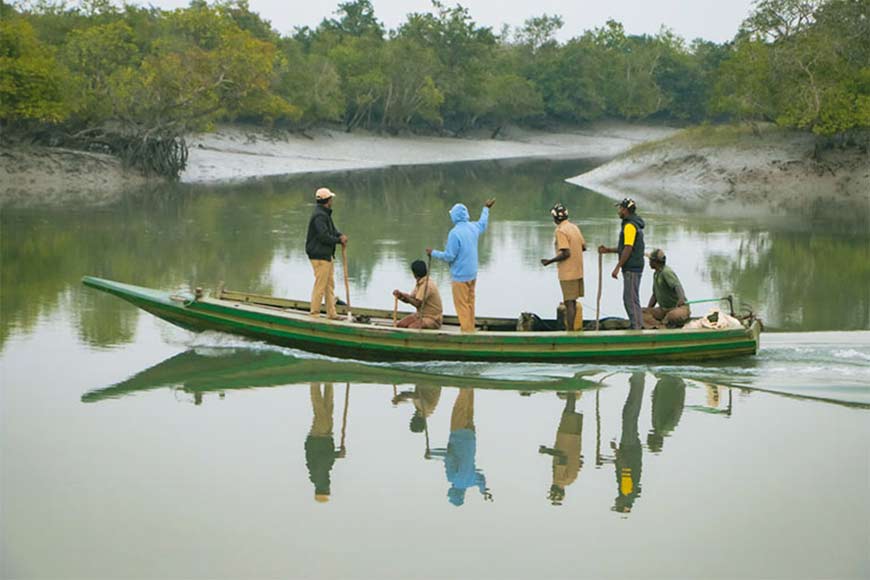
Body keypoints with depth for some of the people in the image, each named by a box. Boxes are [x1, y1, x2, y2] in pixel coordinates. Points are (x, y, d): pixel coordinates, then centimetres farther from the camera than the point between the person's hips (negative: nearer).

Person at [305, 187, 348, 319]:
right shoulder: (319, 216, -18)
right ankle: (314, 313, 0)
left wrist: (340, 235, -4)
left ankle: (331, 313, 18)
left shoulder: (325, 214, 16)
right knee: (320, 285, -7)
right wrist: (339, 240, -11)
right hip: (319, 255, -11)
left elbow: (332, 229, 18)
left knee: (330, 285, 13)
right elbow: (324, 236, -24)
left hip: (326, 255, 11)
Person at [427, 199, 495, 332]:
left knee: (462, 305, -1)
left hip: (460, 275, -8)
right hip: (472, 274, 8)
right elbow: (483, 223, 27)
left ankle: (466, 332, -1)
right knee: (470, 304, 17)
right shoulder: (473, 227, 1)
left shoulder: (454, 233, -22)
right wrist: (486, 209, 44)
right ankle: (470, 329, 23)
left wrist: (433, 253, -5)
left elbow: (449, 256, -19)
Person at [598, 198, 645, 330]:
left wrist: (617, 267, -18)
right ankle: (636, 326, 17)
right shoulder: (635, 225, 17)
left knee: (631, 300, -8)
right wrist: (608, 250, 16)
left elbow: (628, 249, -20)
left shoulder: (630, 226, -15)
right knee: (629, 299, 14)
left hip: (631, 269, -10)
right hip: (634, 268, 10)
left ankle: (637, 327, -7)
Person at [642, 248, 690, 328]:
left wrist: (681, 299, -52)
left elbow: (677, 286, -32)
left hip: (678, 307, -9)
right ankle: (663, 326, -26)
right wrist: (648, 308, 6)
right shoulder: (656, 274, 14)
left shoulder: (666, 272, -16)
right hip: (663, 309, 9)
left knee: (674, 315, -44)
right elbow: (654, 295, 21)